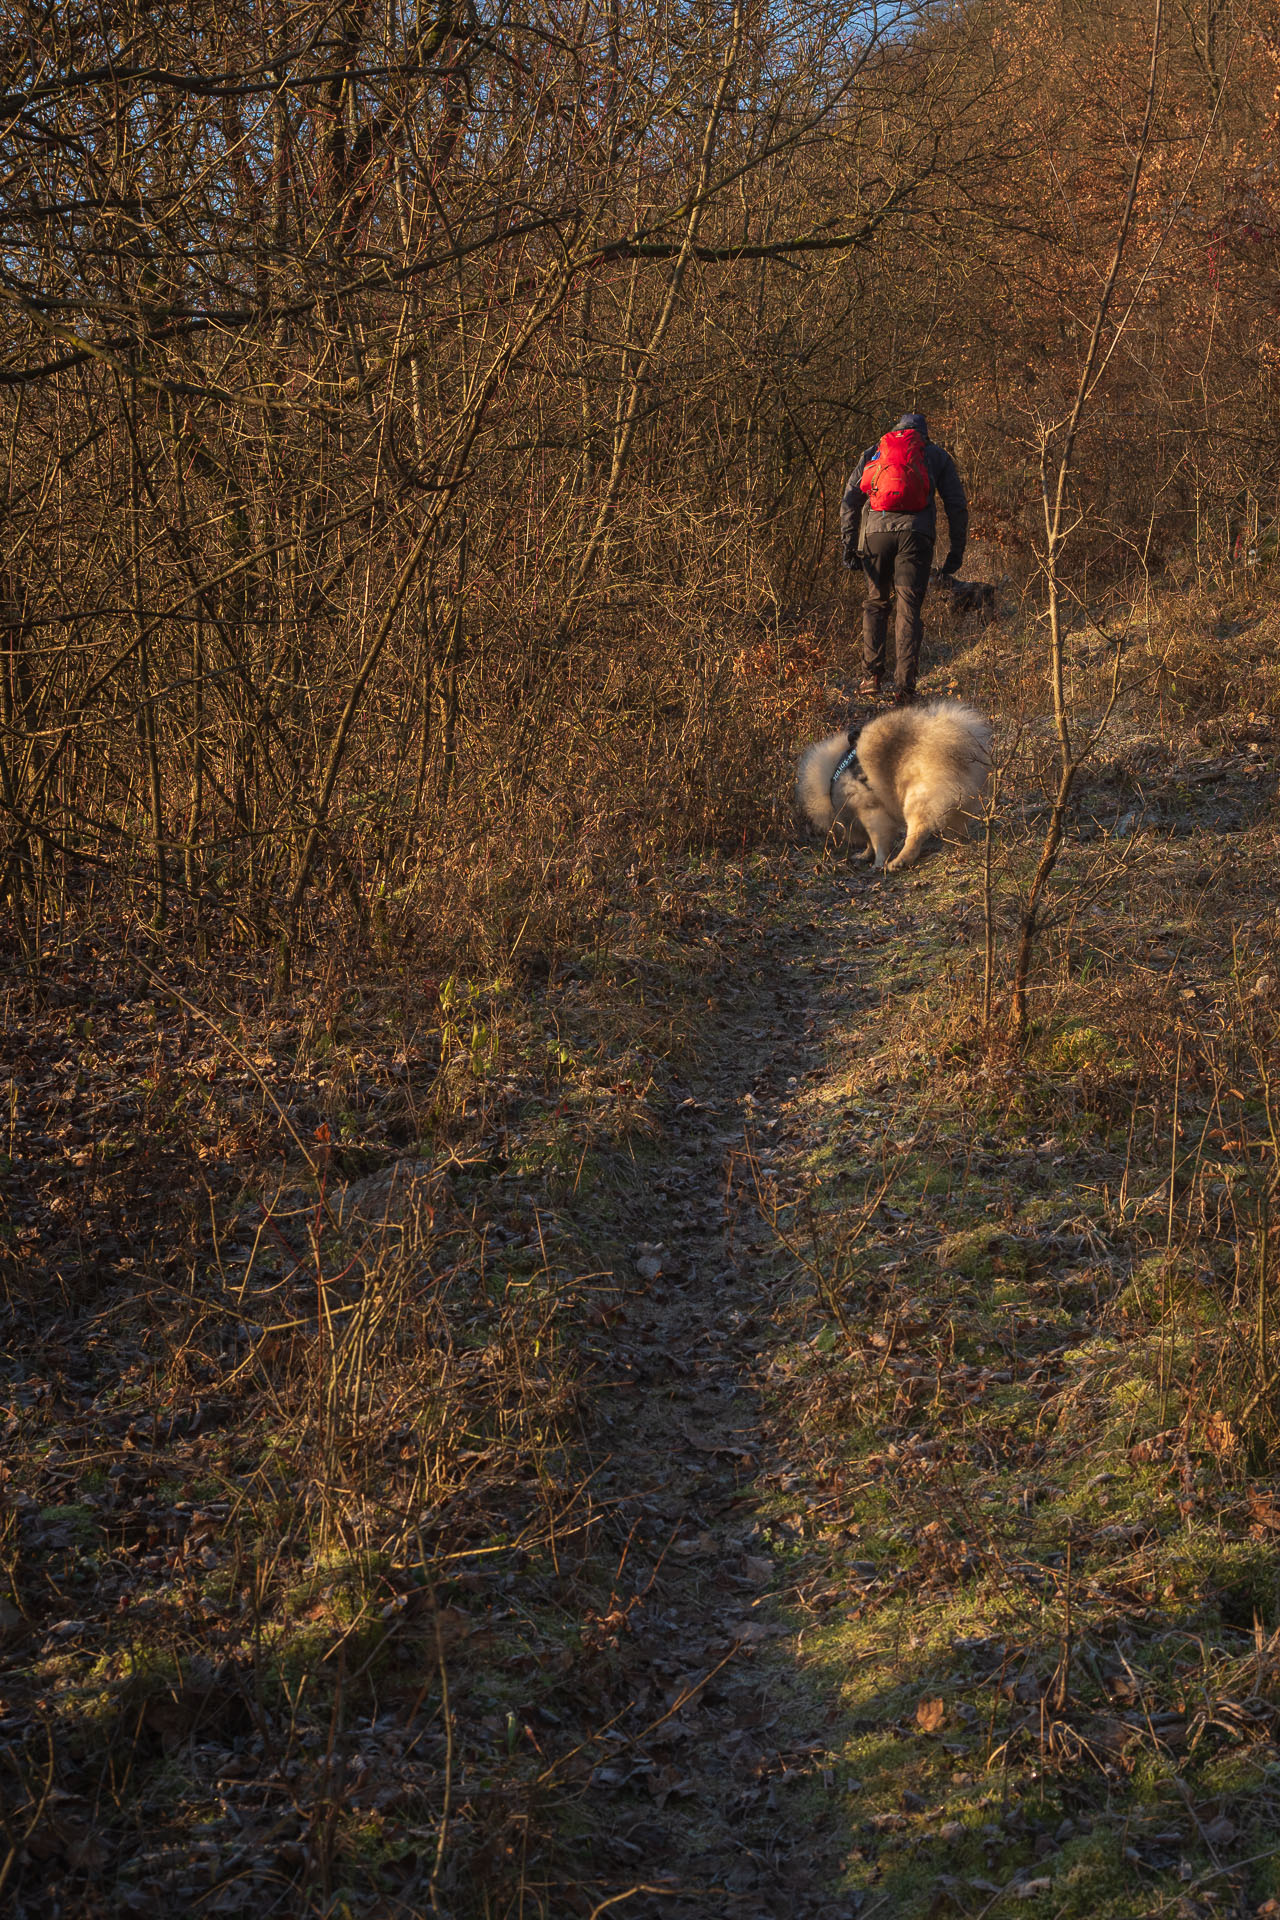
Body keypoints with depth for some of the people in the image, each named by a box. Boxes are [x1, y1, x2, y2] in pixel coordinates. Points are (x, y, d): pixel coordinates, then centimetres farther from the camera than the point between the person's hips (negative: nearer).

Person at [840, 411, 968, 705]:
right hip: (916, 533, -1)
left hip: (876, 530, 1)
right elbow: (957, 505, 14)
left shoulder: (873, 452, 24)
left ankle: (871, 678, 7)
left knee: (876, 603, 16)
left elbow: (850, 499, 14)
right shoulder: (937, 455, 21)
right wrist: (956, 551, 15)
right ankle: (904, 687, -7)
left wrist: (849, 543, 11)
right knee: (909, 610, 0)